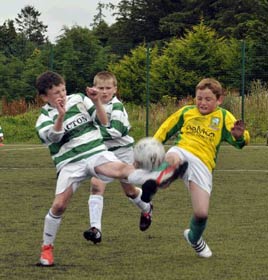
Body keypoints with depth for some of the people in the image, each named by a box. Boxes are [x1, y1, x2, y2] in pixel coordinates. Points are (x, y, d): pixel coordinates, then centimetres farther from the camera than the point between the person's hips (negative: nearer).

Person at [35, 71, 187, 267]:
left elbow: (104, 122, 8)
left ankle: (154, 179, -59)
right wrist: (60, 116, -33)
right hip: (69, 163, 0)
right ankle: (47, 248, 6)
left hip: (96, 152, 0)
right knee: (59, 204, -13)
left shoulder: (79, 99, 9)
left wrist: (97, 102, -8)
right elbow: (53, 137, -17)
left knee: (120, 168, -30)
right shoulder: (44, 118, 4)